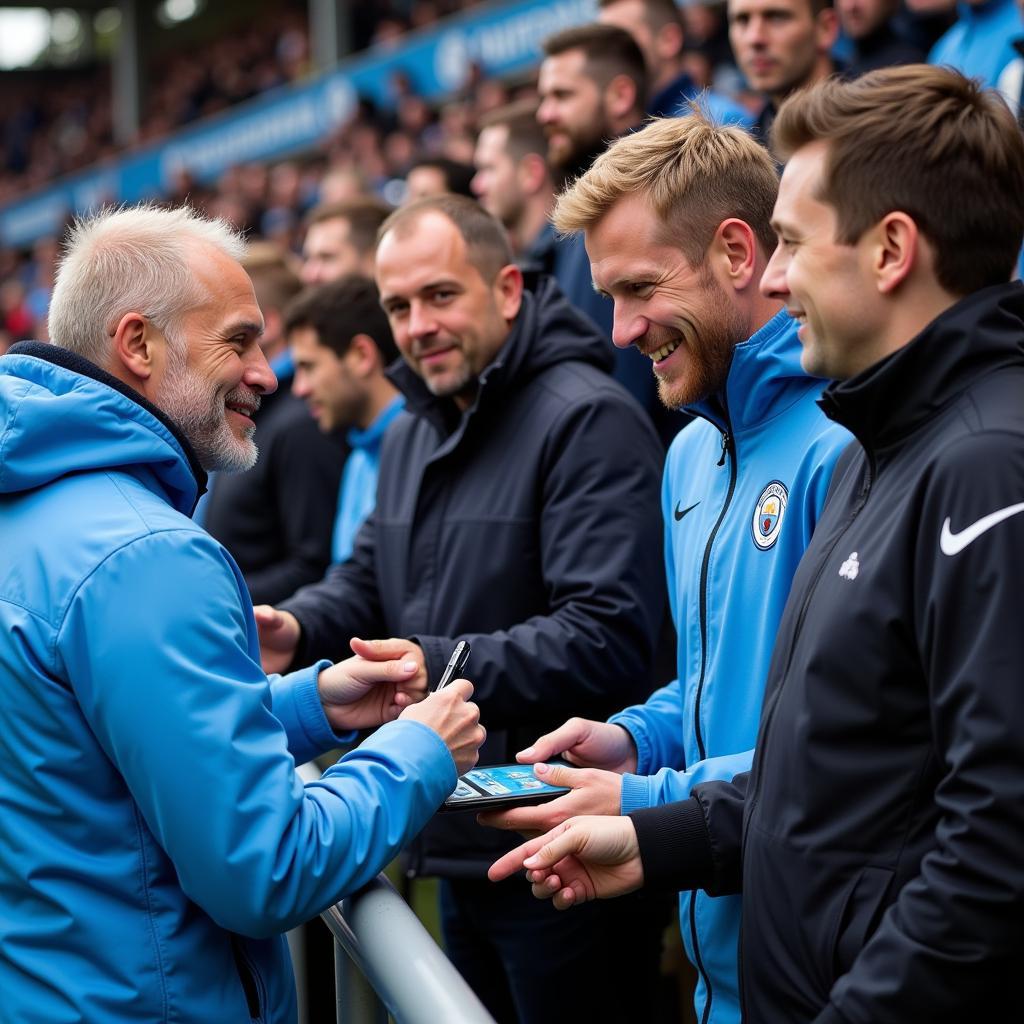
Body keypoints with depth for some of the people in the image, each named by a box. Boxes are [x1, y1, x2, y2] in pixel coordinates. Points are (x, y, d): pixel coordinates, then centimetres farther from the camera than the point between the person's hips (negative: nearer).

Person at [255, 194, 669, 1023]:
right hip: (454, 836, 9)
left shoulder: (588, 419, -17)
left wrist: (442, 666, -31)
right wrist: (296, 628, 0)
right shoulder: (412, 432, 15)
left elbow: (608, 641, -24)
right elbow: (369, 580, 22)